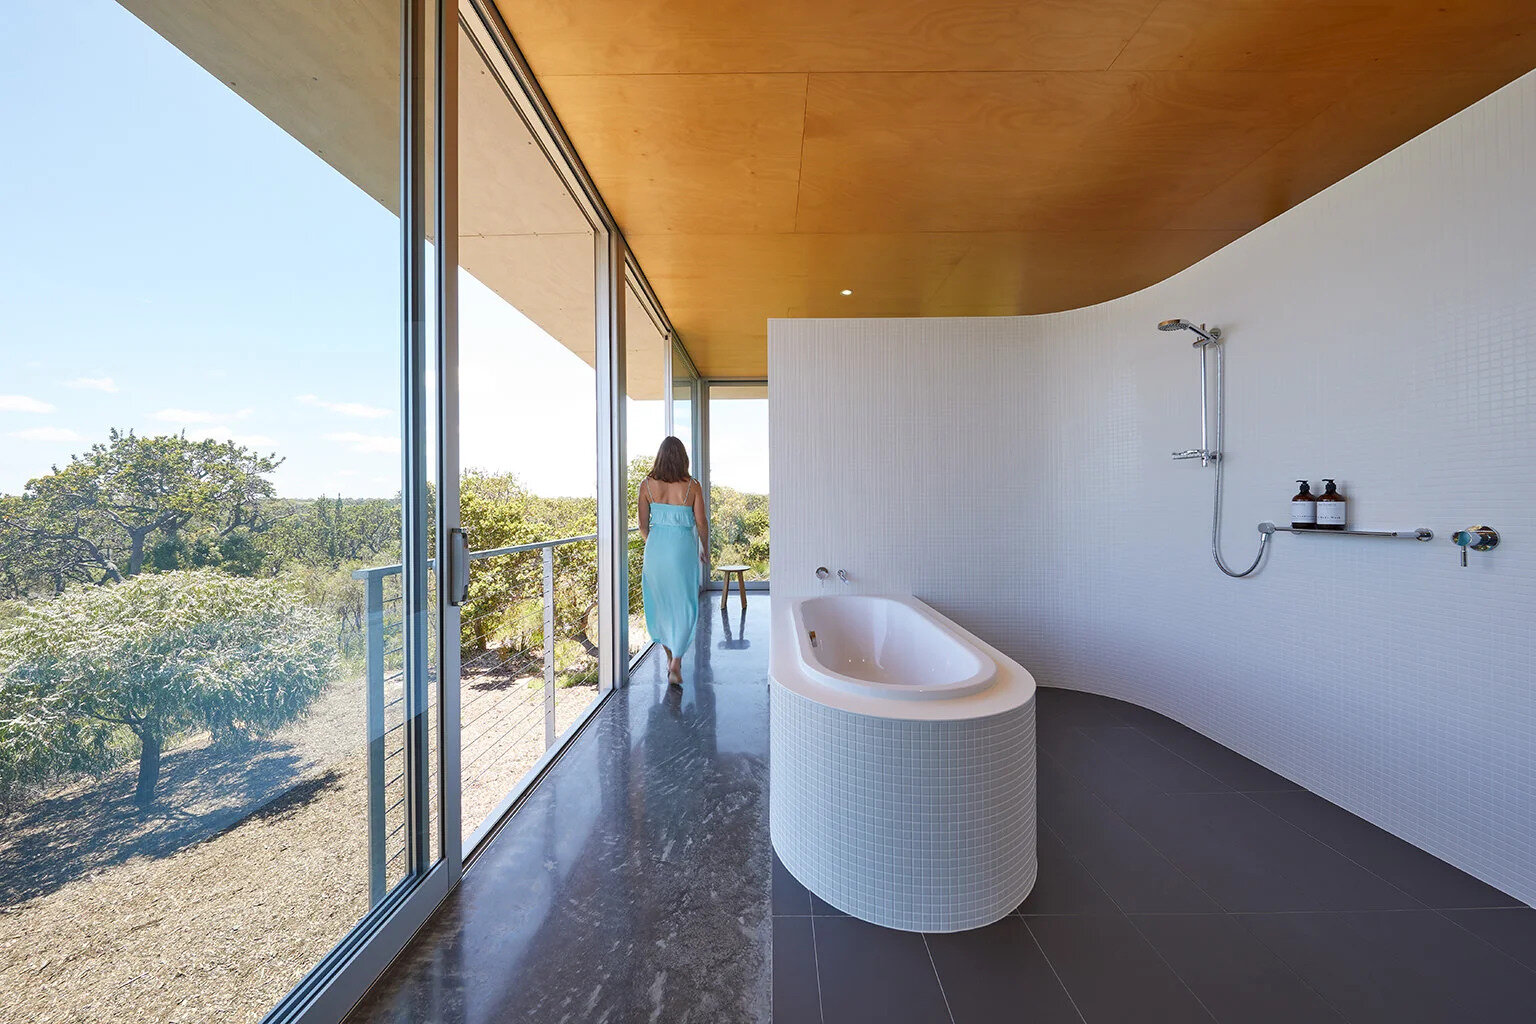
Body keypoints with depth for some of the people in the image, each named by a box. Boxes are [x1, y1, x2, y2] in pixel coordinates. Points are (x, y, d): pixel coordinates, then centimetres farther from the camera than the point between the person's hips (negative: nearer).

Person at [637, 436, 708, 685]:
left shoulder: (647, 485, 0)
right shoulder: (692, 486, -5)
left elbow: (643, 524, 4)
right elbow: (701, 523, -1)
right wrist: (705, 550, 15)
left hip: (656, 547, 2)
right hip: (683, 548, -2)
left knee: (660, 602, 17)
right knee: (684, 605, 8)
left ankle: (669, 657, 29)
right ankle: (676, 663, -1)